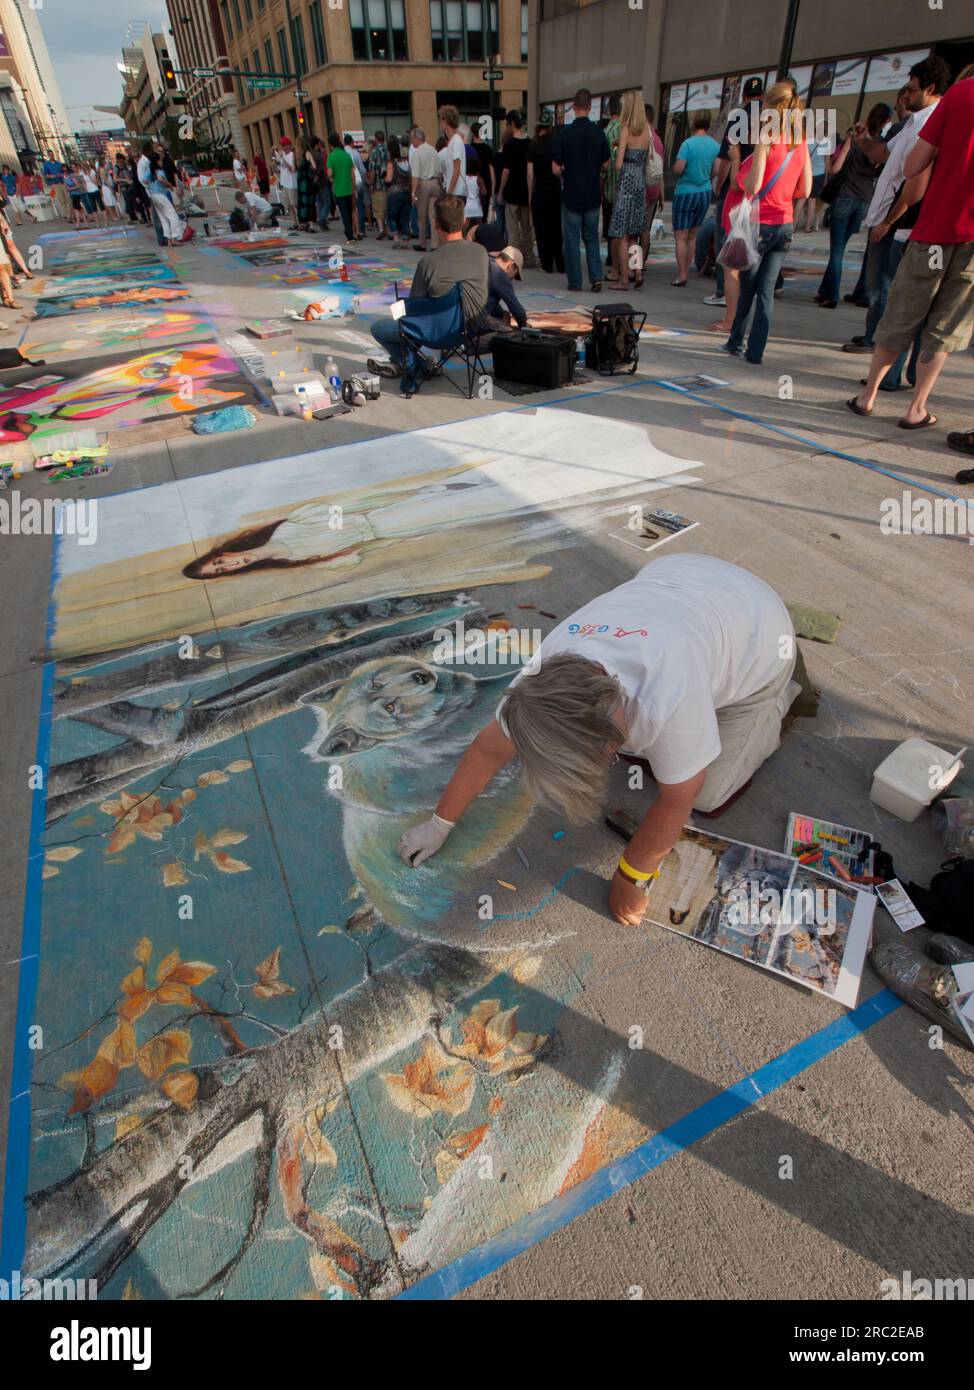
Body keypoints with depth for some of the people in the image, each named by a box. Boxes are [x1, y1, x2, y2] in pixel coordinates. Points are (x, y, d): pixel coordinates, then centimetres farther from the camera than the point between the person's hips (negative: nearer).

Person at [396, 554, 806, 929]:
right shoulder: (544, 676, -28)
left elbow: (677, 800, -30)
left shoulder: (667, 700, -47)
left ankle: (782, 692, 19)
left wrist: (631, 877, -16)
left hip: (757, 637, -4)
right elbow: (488, 749, -13)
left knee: (708, 796, 1)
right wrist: (438, 824, -4)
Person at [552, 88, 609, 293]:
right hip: (593, 194, 3)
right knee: (592, 237, 13)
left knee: (572, 239, 5)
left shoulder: (564, 132, -10)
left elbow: (556, 168, -10)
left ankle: (575, 282, 5)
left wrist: (565, 176, 9)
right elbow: (605, 164, 6)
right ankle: (596, 276, 0)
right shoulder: (599, 132, -2)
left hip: (571, 194, -3)